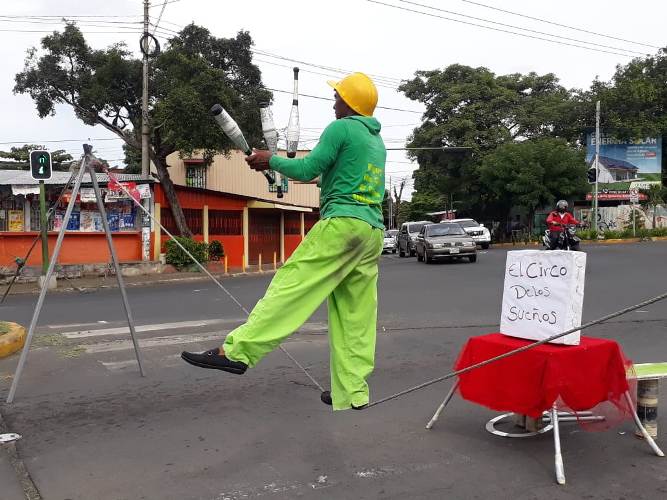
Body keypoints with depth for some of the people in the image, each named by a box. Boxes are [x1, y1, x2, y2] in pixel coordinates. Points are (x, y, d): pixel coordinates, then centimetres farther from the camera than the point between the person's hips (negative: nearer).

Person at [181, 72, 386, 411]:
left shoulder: (341, 128, 0)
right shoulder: (377, 141, 25)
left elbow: (307, 169, -4)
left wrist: (271, 160, 10)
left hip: (343, 222, -8)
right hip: (373, 231, 8)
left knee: (292, 284, -14)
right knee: (356, 317, 3)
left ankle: (238, 351, -19)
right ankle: (352, 393, 2)